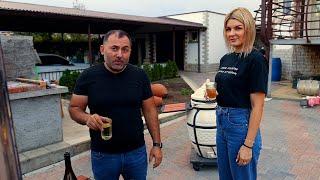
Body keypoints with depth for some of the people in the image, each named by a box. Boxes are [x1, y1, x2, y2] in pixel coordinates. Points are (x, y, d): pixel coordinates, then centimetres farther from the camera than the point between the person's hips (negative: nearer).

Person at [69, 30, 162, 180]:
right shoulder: (88, 77, -7)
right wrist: (87, 118, -23)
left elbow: (150, 111, 0)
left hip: (137, 152, 1)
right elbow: (74, 108, -1)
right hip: (103, 155, -1)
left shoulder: (140, 76, -4)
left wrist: (157, 144, -1)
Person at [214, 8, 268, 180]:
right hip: (222, 122, 8)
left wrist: (248, 145, -18)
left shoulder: (255, 59, -14)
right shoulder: (225, 58, 8)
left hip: (241, 125, -7)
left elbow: (257, 106, -17)